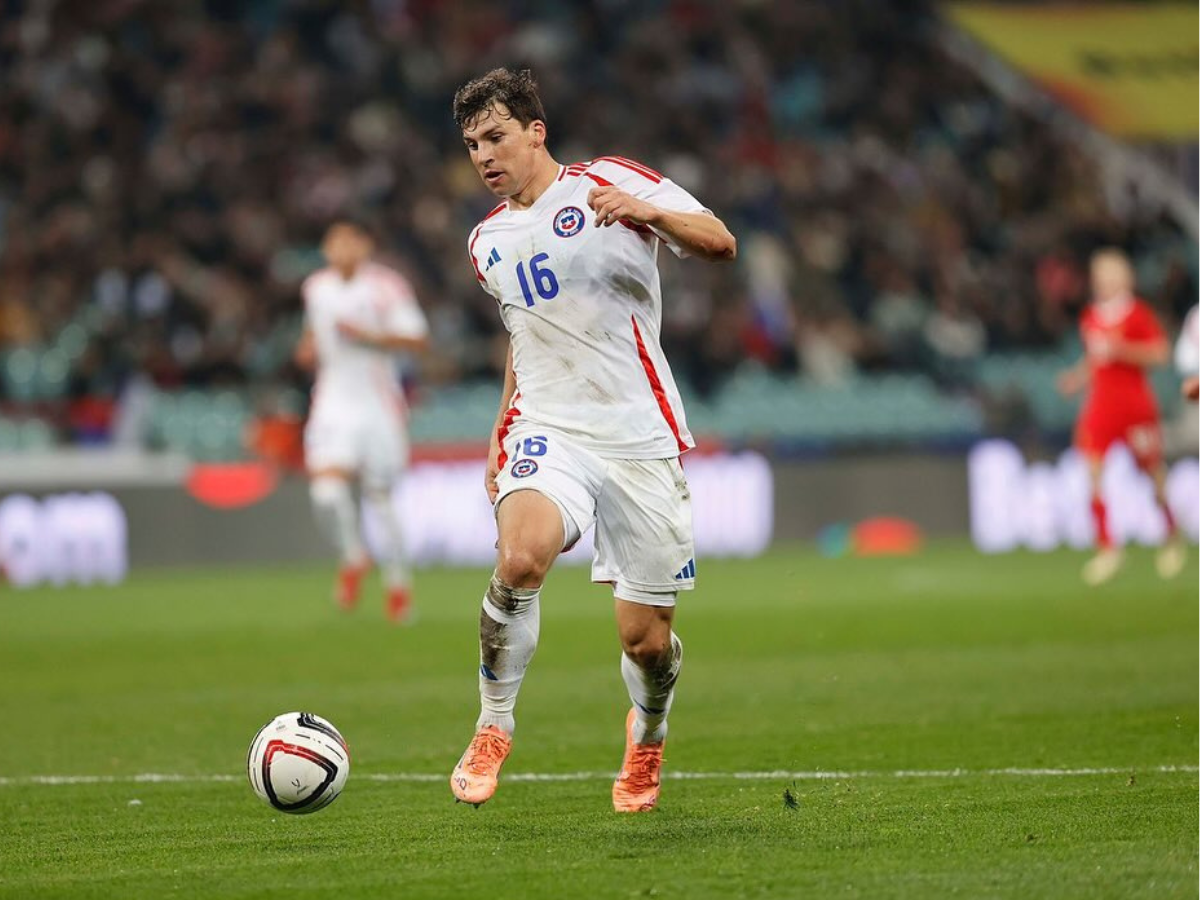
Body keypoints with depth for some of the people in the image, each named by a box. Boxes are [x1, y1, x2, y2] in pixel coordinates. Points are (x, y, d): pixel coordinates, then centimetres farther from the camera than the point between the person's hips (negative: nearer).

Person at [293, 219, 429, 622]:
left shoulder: (386, 286, -8)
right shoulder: (315, 287, 7)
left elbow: (416, 339, -9)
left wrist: (368, 336, -20)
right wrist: (310, 347, 6)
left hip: (378, 403, -3)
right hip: (333, 403, 3)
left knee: (379, 498, 4)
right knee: (326, 490, -18)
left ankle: (398, 579, 26)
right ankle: (353, 558, 10)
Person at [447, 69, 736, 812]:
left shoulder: (608, 183, -1)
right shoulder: (487, 242, 15)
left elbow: (720, 243, -10)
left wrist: (645, 212, -28)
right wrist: (500, 434, 23)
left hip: (641, 437, -2)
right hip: (548, 430, 2)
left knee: (646, 641, 0)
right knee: (522, 557, -31)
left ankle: (647, 737, 34)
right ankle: (494, 728, -13)